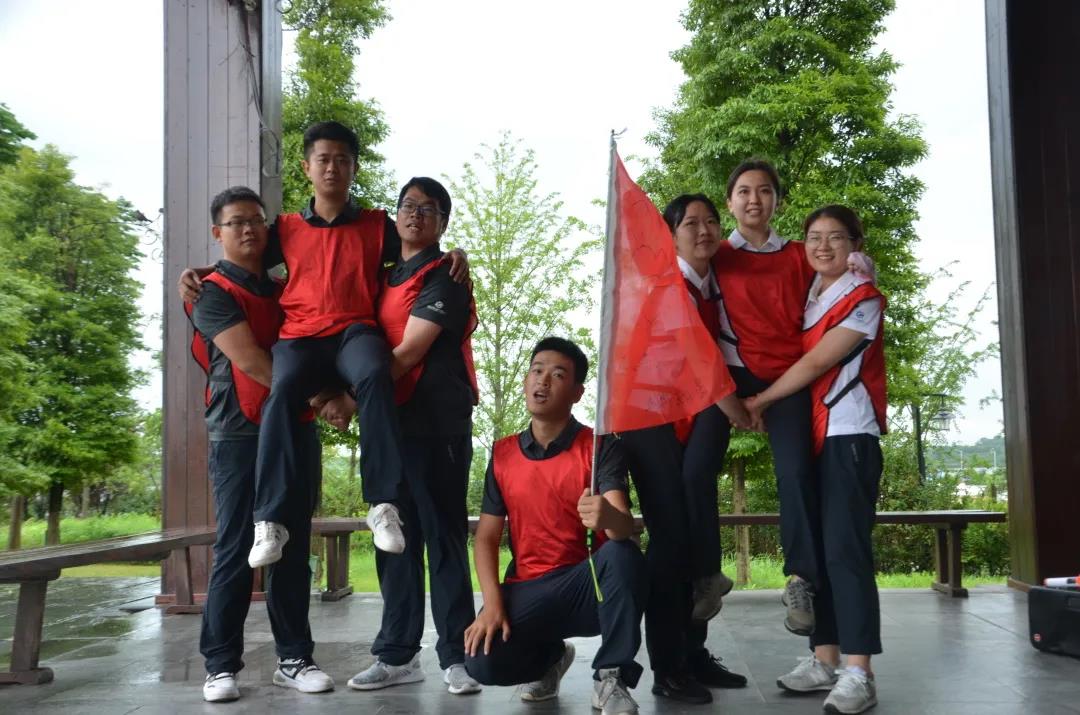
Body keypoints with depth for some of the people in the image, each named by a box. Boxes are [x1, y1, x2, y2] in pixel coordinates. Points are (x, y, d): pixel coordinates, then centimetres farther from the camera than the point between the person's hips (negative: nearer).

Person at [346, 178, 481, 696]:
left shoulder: (443, 276, -4)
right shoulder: (386, 276, 20)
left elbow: (409, 353, -11)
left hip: (436, 421, -7)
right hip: (392, 419, 7)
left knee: (442, 535, -5)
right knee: (394, 537, 8)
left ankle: (455, 656, 1)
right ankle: (398, 654, 15)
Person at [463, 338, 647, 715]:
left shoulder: (600, 446, -6)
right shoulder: (502, 453, 5)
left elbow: (624, 525, -21)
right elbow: (486, 537, 4)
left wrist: (609, 518, -47)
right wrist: (492, 603, -12)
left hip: (588, 585, -2)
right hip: (528, 591, 2)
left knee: (623, 554, -35)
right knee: (482, 662, -25)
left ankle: (611, 678, -14)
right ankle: (550, 656, 12)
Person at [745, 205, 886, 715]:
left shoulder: (864, 299, -5)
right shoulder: (805, 298, 16)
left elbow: (816, 363, -11)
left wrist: (760, 401, -6)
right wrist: (770, 406, 1)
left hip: (848, 435, -7)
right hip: (809, 434, 7)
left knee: (845, 547, -12)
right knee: (813, 547, 7)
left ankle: (858, 674, -11)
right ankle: (824, 659, 14)